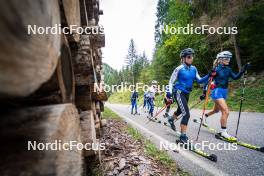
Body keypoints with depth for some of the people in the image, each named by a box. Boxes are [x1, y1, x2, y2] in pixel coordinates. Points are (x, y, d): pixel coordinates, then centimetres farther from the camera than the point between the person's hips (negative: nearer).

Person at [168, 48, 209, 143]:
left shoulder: (193, 69, 6)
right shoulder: (179, 69, -12)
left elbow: (199, 80, 3)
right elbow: (171, 82, -9)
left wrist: (209, 76, -12)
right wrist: (170, 93, -19)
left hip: (186, 93, 7)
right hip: (179, 92, -7)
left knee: (180, 110, 25)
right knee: (186, 114, -17)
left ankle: (171, 119, 56)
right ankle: (183, 137, -7)